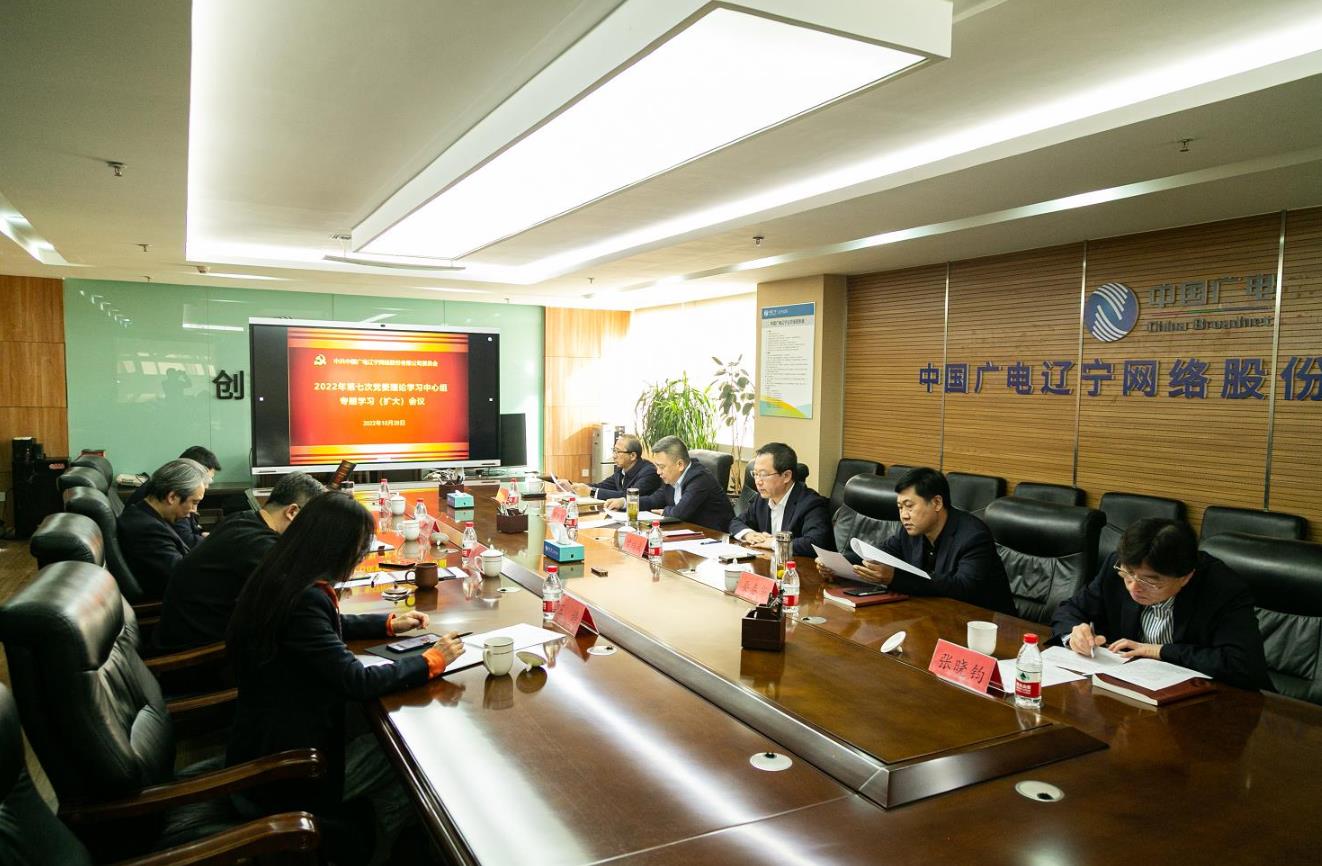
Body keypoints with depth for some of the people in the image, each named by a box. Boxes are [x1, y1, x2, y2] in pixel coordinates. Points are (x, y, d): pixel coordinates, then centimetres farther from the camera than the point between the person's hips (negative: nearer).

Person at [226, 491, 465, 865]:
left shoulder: (283, 582, 0)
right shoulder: (301, 601, -29)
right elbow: (359, 682, -27)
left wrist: (389, 624, 18)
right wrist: (431, 660, -16)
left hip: (270, 745, 9)